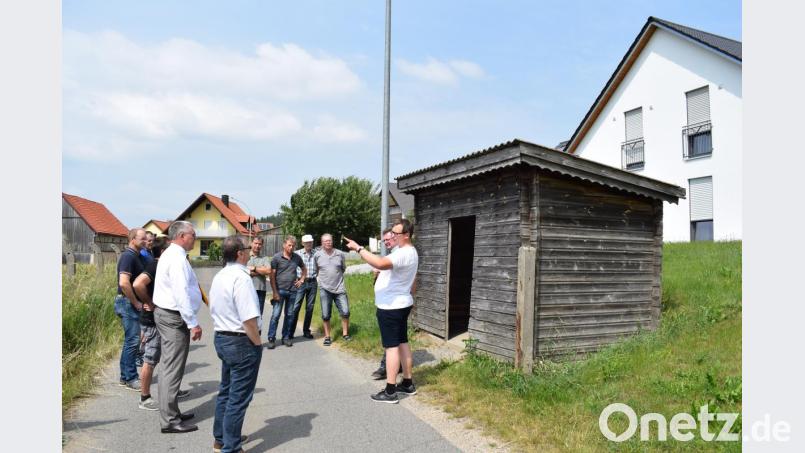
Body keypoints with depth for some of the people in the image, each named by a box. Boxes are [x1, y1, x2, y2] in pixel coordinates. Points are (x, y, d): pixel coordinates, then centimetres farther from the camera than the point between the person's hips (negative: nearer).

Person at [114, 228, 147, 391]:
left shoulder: (136, 256, 13)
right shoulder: (128, 256, -16)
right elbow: (124, 282, -27)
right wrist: (136, 303, -19)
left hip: (132, 303, 10)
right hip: (128, 303, -10)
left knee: (130, 341, 14)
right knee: (133, 341, -4)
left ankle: (125, 377, 23)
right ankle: (131, 379, 4)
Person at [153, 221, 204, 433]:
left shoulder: (169, 255, 14)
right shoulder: (177, 258, -19)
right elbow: (181, 294, -25)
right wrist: (193, 323, -22)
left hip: (165, 313, 11)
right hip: (174, 318, -11)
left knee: (170, 366, 17)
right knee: (173, 368, -4)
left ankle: (171, 412, 29)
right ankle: (170, 420, 3)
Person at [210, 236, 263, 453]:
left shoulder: (218, 277, 8)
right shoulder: (241, 278, -22)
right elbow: (249, 319, -26)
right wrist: (258, 343, -12)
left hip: (221, 339, 10)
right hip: (242, 342, -10)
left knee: (225, 391, 23)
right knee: (238, 398, 2)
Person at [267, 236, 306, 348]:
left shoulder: (297, 258, 6)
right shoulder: (277, 257, -6)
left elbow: (304, 269, 25)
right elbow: (272, 275, -7)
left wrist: (301, 280, 10)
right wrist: (275, 292, -11)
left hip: (292, 291, 4)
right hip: (280, 290, -4)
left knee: (289, 315, 9)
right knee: (275, 315, -5)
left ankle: (286, 337, 19)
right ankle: (271, 339, 2)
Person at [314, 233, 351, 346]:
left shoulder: (340, 254, -1)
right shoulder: (317, 255, -1)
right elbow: (315, 270, 14)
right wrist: (323, 277, 12)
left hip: (339, 288, 0)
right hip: (325, 289, 0)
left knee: (345, 312, -2)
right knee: (325, 315, 4)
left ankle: (345, 334, 17)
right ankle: (327, 337, 18)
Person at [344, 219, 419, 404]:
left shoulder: (403, 254, -24)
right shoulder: (407, 251, 12)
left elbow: (380, 263, -41)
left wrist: (358, 248, -35)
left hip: (391, 306, -10)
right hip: (400, 304, 10)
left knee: (392, 346, -6)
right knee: (402, 343, 15)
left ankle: (390, 391, 0)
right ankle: (408, 383, 24)